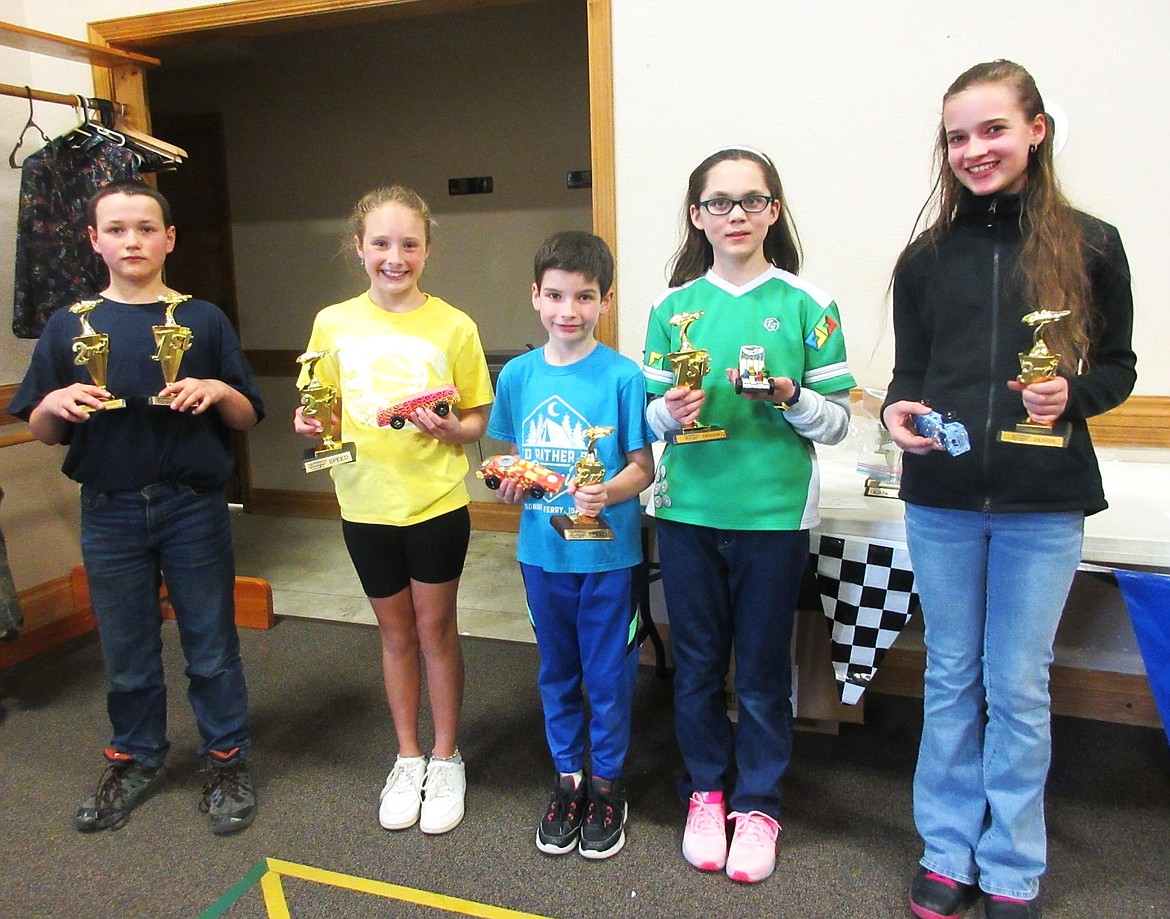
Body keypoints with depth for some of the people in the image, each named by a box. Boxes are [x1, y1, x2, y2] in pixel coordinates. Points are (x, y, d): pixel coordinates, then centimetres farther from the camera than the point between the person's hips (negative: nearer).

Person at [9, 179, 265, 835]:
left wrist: (219, 391, -17)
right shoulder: (70, 325, 5)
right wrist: (56, 404, -13)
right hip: (110, 512, 2)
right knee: (127, 650, 14)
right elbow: (43, 432, 8)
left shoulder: (204, 320, 1)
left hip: (194, 508, -1)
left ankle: (228, 759, 26)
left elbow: (248, 418, 3)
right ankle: (136, 761, 34)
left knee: (212, 644, 8)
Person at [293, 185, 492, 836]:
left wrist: (450, 428, -21)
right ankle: (408, 759, 34)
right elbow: (321, 410, 9)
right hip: (366, 503, 2)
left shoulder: (453, 326, -6)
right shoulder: (335, 324, 0)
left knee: (436, 627, 10)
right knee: (396, 631, 16)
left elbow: (480, 418, -1)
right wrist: (310, 423, -13)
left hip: (438, 502, -2)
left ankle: (446, 759, 29)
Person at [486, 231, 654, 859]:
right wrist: (508, 485, -10)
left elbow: (642, 466, -8)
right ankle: (567, 776, 38)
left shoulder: (622, 376, -11)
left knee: (608, 672, 10)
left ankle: (607, 783, 32)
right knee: (556, 669, 18)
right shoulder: (517, 375, 1)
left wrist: (608, 492, -27)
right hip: (541, 549, 4)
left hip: (608, 552, -4)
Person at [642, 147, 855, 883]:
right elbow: (652, 414, 8)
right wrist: (670, 412, -13)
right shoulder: (672, 307, 5)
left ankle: (758, 803, 29)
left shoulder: (807, 304, -2)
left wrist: (791, 398, -19)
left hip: (774, 514, -2)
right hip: (689, 511, 2)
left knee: (763, 669, 9)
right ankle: (706, 790, 33)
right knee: (697, 662, 13)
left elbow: (838, 422, 0)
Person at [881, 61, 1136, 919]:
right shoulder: (927, 256, 5)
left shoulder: (1090, 245, 0)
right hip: (942, 499, 2)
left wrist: (1071, 394, -17)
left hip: (1043, 502, -2)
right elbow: (909, 369, 9)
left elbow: (1117, 367, 4)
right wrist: (899, 409, -13)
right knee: (951, 678, 13)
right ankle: (948, 850, 29)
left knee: (1019, 687, 8)